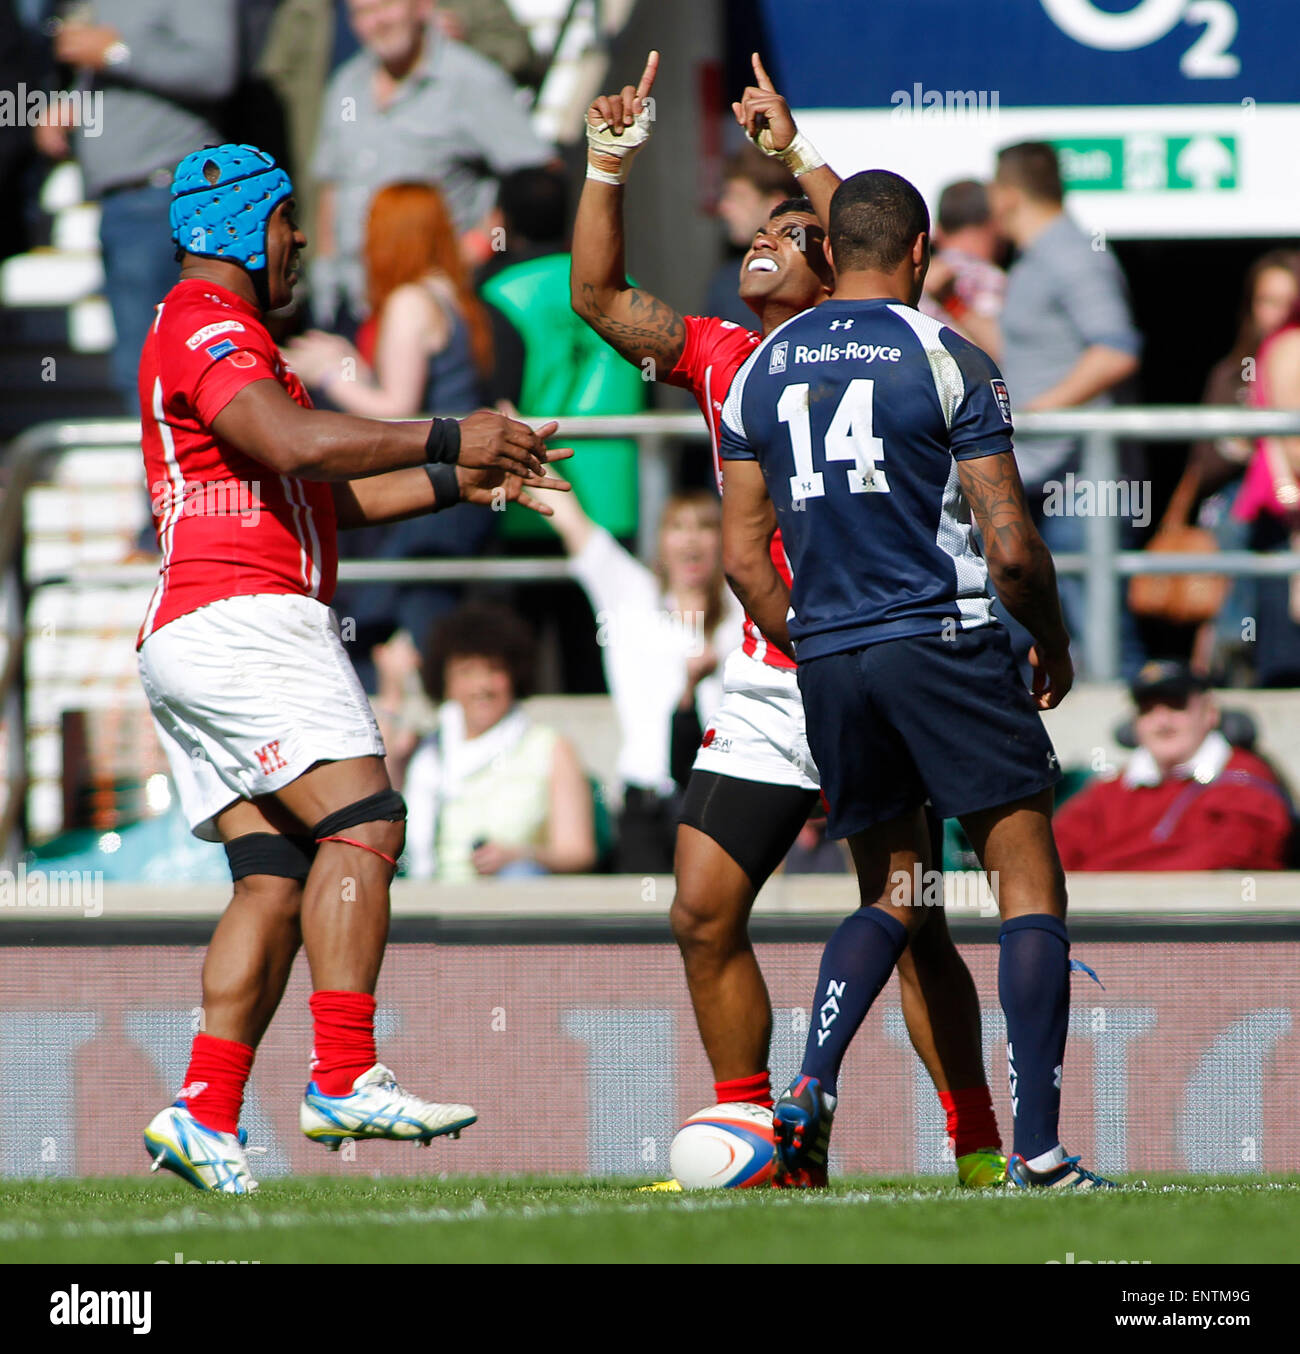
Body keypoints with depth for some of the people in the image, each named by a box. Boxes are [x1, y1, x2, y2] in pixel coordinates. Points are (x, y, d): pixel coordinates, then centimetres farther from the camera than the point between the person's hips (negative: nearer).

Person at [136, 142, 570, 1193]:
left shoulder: (222, 337, 29)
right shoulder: (206, 328, -6)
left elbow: (330, 497, 31)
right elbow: (296, 444, -24)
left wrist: (463, 482, 23)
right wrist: (445, 439, -19)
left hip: (186, 639, 11)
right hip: (244, 619, -11)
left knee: (276, 878, 3)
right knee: (362, 824, -18)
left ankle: (203, 1114, -5)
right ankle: (345, 1080, -26)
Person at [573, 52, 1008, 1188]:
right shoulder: (722, 359, 12)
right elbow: (599, 295, 12)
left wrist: (795, 150, -24)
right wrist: (610, 165, 3)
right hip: (762, 696, 6)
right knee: (703, 913, 1)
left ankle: (979, 1149, -2)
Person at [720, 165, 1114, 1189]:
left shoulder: (763, 369, 9)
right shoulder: (948, 358, -6)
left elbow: (743, 556, 9)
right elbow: (1010, 546, -9)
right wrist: (1054, 642, 9)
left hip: (826, 657, 5)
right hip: (942, 643, -5)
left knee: (891, 897, 19)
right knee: (1029, 885, 1)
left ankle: (810, 1091, -3)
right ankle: (1039, 1152, -8)